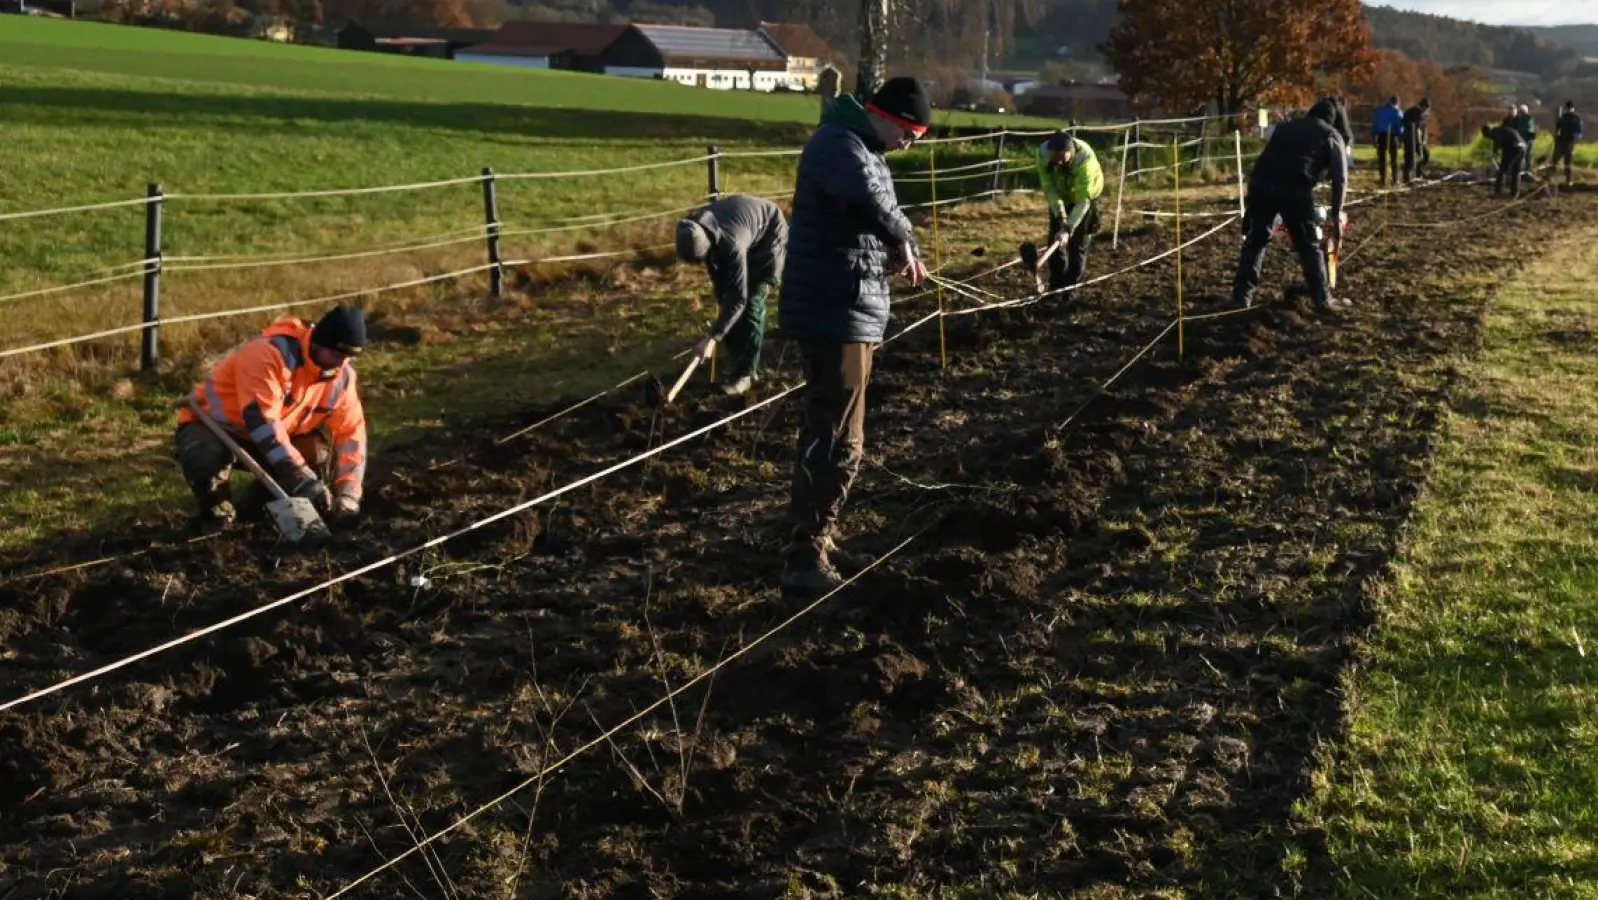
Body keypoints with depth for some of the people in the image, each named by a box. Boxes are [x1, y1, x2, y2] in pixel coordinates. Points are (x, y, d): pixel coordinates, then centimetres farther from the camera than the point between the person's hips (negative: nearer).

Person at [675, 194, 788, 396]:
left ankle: (745, 373, -4)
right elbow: (714, 264, -1)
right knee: (727, 298, 3)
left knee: (751, 303, -12)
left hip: (769, 234, -7)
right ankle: (736, 362, 16)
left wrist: (713, 338, -39)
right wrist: (721, 297, 6)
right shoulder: (696, 229, -24)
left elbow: (738, 298, -38)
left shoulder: (732, 244, -44)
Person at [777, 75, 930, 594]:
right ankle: (804, 560, -3)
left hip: (849, 314, 11)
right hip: (834, 316, -11)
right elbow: (866, 197, -38)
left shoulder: (862, 149, 17)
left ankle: (814, 540, 28)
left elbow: (875, 205, 30)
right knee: (838, 442, -7)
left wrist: (901, 253, 11)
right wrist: (902, 240, -23)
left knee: (824, 434, 17)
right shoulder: (840, 144, -17)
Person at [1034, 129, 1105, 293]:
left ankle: (1073, 284, 7)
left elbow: (1083, 200, -42)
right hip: (1060, 195, 3)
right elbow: (1049, 188, -24)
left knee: (1078, 241, -5)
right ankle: (1057, 285, 12)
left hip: (1086, 194, -3)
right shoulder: (1043, 153, -33)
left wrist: (1068, 228, -50)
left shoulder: (1086, 159, -43)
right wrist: (1060, 215, -35)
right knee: (1055, 238, 1)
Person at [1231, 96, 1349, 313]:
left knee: (1256, 239, 17)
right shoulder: (1331, 135, 19)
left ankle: (1242, 295, 16)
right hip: (1295, 190, -3)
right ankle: (1323, 298, 13)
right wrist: (1336, 216, 16)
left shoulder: (1287, 126, 32)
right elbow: (1340, 179, 11)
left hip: (1261, 184, 3)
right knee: (1308, 245, 10)